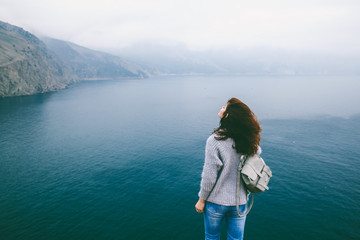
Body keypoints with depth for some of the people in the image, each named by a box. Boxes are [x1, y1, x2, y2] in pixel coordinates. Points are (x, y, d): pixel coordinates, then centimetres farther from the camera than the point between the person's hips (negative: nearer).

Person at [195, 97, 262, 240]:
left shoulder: (215, 141, -23)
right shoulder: (251, 141, -10)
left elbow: (209, 177, -18)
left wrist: (202, 200, -4)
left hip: (216, 202, -4)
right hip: (240, 202, 4)